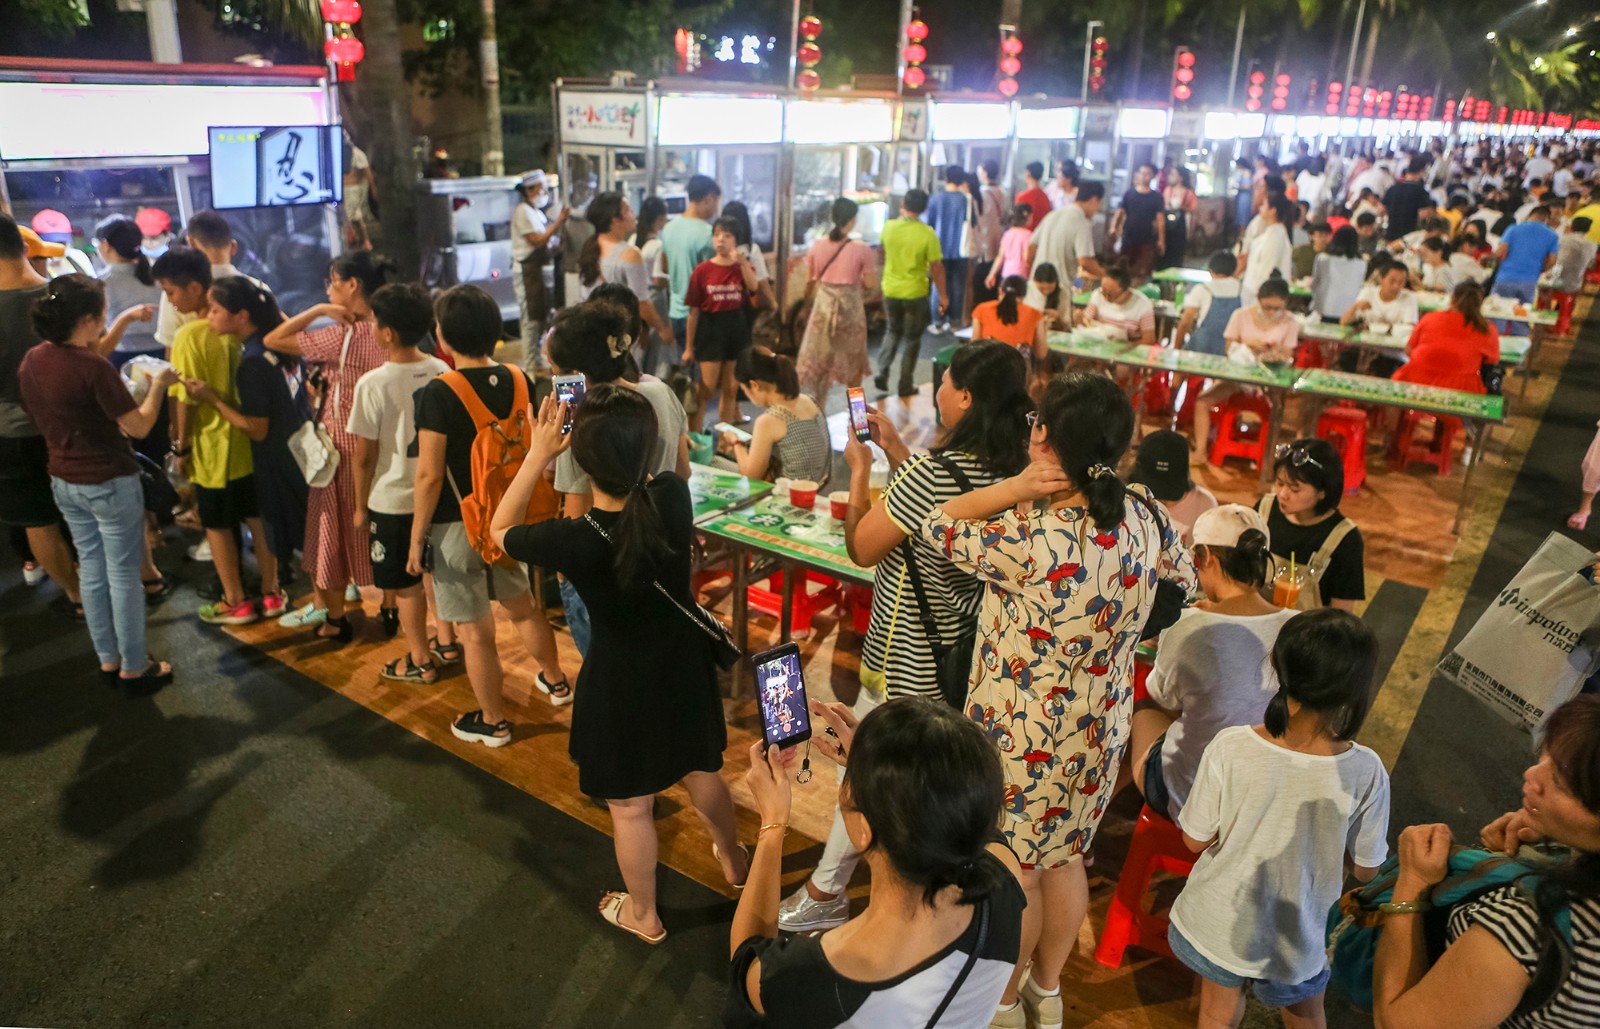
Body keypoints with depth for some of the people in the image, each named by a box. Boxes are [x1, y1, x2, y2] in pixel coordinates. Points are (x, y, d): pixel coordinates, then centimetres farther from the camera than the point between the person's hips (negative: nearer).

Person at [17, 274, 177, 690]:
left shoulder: (31, 360, 0)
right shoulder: (93, 367, -24)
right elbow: (139, 425, -19)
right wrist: (159, 385, -4)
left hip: (63, 480, 8)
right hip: (110, 483, -8)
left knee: (91, 569, 17)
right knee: (123, 574, 4)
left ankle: (108, 659, 28)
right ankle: (134, 667, 14)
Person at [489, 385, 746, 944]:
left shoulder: (573, 540, -31)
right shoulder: (674, 495, -22)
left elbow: (500, 529, -9)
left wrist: (539, 453, -10)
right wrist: (623, 434, -4)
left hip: (622, 682, -4)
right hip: (685, 664, 5)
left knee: (630, 807, 19)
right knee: (702, 770, 30)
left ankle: (643, 914, 42)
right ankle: (733, 858, 56)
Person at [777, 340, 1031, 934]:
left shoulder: (929, 472, -28)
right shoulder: (1012, 471, -6)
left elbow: (861, 549, -16)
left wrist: (860, 470, -5)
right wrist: (896, 452, 10)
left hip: (906, 660, -7)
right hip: (965, 652, 7)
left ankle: (825, 896, 27)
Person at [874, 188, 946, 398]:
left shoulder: (889, 227, -6)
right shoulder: (927, 234, -17)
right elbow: (936, 267, -14)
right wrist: (943, 295, -2)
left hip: (890, 291, 3)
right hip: (915, 293, -3)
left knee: (893, 331, 25)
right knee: (912, 338, 12)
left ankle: (882, 372, 11)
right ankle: (905, 385, 17)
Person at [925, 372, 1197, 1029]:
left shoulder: (1031, 542, -32)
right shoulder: (1144, 516, -10)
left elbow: (938, 525, -18)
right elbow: (1185, 577, 10)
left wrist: (1018, 488, -21)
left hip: (1023, 736, -6)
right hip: (1102, 728, 7)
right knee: (1064, 857, 26)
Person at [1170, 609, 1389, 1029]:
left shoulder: (1230, 747, -28)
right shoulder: (1365, 772, -26)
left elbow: (1195, 840, -15)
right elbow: (1365, 870, -10)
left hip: (1216, 925, 0)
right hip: (1294, 936, 1)